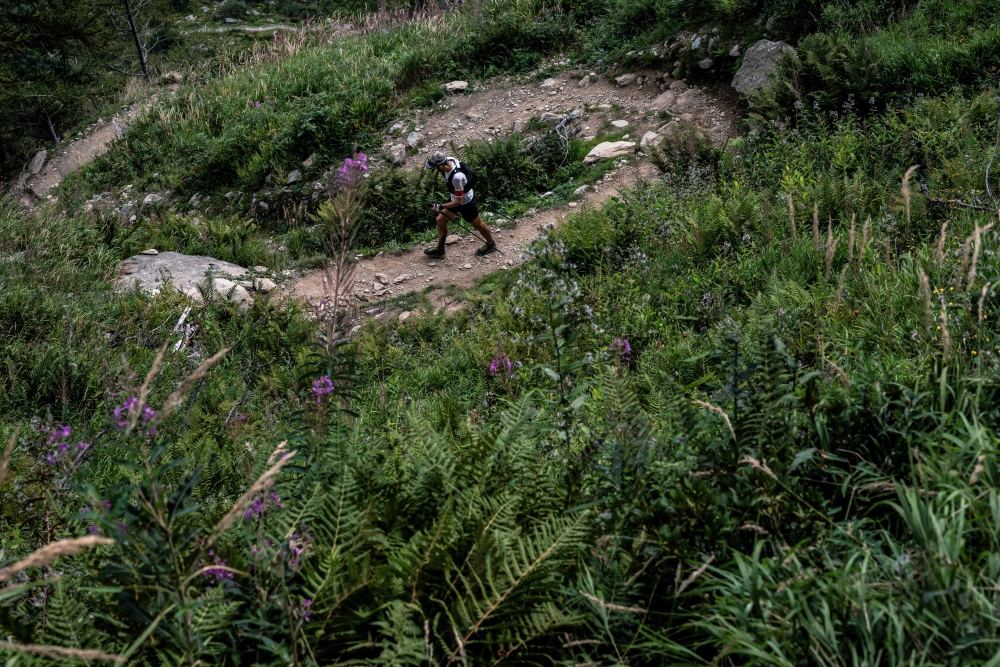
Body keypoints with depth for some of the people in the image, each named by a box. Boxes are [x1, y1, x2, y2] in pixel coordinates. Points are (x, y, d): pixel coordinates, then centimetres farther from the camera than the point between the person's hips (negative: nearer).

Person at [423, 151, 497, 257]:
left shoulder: (457, 177, -43)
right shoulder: (448, 160, -20)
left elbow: (459, 201, -33)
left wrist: (441, 207, -29)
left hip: (466, 202, -8)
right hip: (456, 198, 8)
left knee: (478, 224, 16)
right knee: (441, 220, 12)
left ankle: (491, 245, 41)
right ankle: (440, 249, 28)